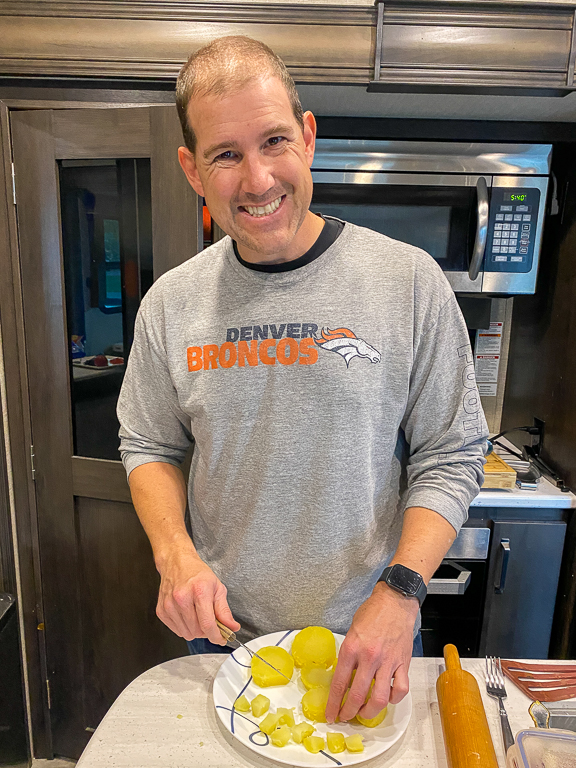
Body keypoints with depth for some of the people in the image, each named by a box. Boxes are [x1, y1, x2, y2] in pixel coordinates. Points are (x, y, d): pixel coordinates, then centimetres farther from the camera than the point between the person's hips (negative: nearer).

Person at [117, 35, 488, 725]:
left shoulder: (409, 281, -14)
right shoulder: (170, 304, -7)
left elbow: (451, 456, -10)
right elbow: (149, 446, 3)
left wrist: (400, 590, -21)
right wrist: (175, 553, -14)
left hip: (366, 631, -1)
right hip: (222, 628, 2)